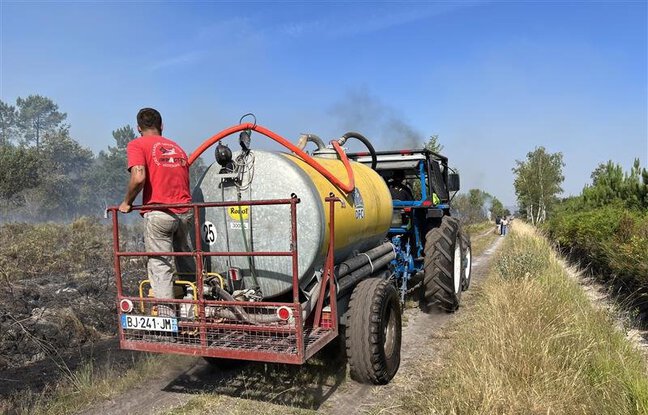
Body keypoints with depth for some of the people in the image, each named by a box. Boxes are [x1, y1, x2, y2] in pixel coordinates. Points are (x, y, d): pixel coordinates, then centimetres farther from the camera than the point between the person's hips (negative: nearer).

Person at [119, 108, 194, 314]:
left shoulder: (137, 145, 2)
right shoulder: (177, 147, 21)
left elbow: (138, 178, -14)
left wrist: (127, 202, 1)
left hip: (159, 213, -5)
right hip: (185, 211, 6)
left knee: (160, 266, 0)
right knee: (186, 261, 21)